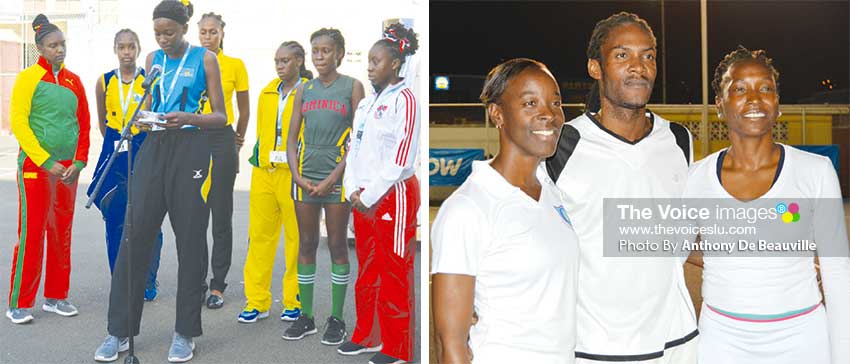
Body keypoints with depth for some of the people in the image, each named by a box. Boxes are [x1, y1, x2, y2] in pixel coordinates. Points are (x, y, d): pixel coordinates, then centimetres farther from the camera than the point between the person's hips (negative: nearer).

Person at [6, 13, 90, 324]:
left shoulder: (73, 81, 11)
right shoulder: (28, 78, -3)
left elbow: (84, 124, 12)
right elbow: (18, 123, -9)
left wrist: (79, 162, 0)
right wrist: (47, 163, -15)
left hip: (68, 170, 5)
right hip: (35, 168, -5)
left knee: (62, 235, 9)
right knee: (31, 235, -4)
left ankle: (55, 297, 19)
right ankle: (19, 304, 6)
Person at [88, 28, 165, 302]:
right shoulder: (104, 82, 7)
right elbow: (102, 122, 18)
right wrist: (116, 143, 14)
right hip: (114, 156, 3)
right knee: (115, 222, 5)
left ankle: (148, 282, 13)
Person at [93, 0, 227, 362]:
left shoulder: (204, 58, 2)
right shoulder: (153, 58, 14)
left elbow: (221, 116, 0)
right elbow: (150, 107, 20)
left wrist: (188, 118, -18)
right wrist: (142, 120, -4)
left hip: (189, 149, -4)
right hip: (154, 147, 4)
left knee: (190, 239, 1)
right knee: (135, 234, -1)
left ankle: (185, 333, 12)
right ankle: (119, 331, 9)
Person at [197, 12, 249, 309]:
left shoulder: (235, 65, 4)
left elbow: (244, 109, 14)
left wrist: (238, 138, 20)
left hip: (221, 141, -2)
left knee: (221, 215, 1)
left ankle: (218, 285, 9)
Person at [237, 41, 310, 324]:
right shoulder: (267, 93, 15)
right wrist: (257, 158, 16)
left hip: (294, 174, -5)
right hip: (264, 173, 5)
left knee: (297, 238, 0)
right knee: (259, 236, 5)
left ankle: (295, 301, 13)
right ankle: (257, 302, 13)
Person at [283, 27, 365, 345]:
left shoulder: (352, 86, 2)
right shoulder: (304, 89, 12)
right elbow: (291, 139, 11)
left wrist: (331, 180, -11)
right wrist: (298, 176, -4)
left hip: (336, 178, -3)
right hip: (304, 179, 4)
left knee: (337, 246, 3)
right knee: (306, 245, 8)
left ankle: (337, 319, 11)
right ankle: (306, 317, 17)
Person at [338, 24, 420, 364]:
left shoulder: (404, 100, -10)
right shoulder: (366, 103, 14)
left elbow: (401, 159, -17)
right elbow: (354, 150, 15)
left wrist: (370, 196, -14)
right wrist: (353, 192, 1)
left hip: (393, 197, -8)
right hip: (362, 199, 8)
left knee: (394, 275, 0)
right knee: (366, 270, 15)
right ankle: (367, 336, 28)